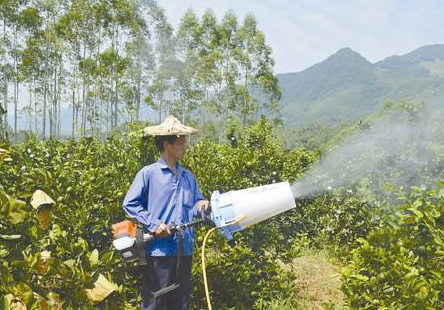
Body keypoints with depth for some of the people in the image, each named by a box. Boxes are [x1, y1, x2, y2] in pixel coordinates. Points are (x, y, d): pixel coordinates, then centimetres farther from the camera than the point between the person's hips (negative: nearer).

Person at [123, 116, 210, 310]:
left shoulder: (188, 177, 13)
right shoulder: (148, 173, -4)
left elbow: (195, 205, 18)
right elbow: (129, 204, -6)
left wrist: (201, 206, -6)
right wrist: (154, 224, -14)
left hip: (184, 250, 6)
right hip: (158, 251, -5)